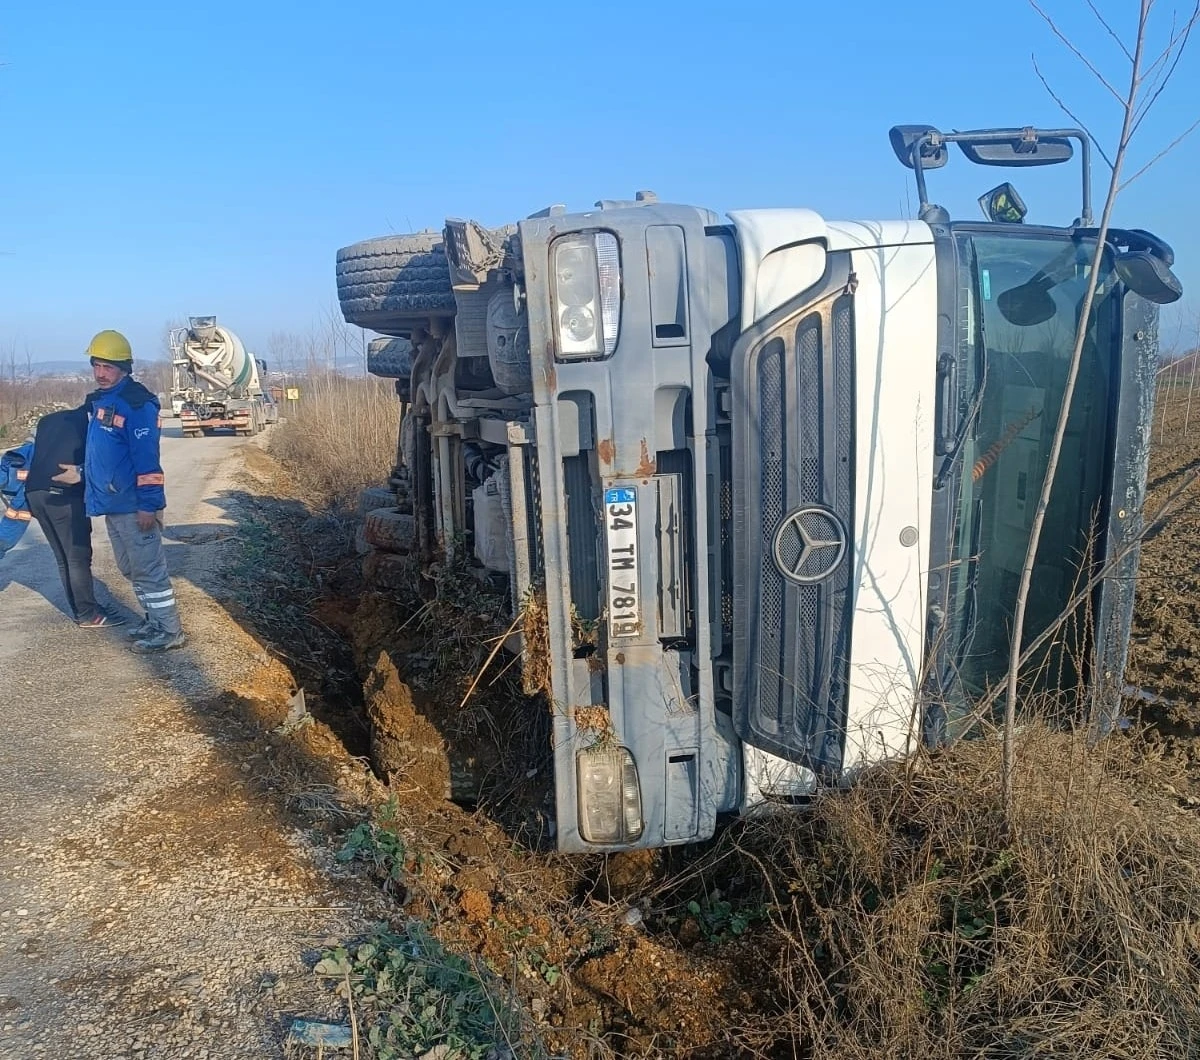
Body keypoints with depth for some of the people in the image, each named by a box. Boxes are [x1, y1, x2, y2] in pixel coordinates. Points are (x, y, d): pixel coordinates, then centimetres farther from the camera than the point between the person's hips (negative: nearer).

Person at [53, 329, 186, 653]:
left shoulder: (136, 403, -17)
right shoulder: (101, 400, 13)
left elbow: (146, 457, -21)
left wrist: (148, 505, -23)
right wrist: (82, 472, 21)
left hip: (134, 506, -10)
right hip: (111, 503, 10)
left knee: (149, 569, -3)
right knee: (130, 568, 17)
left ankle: (170, 632, 5)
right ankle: (154, 620, 30)